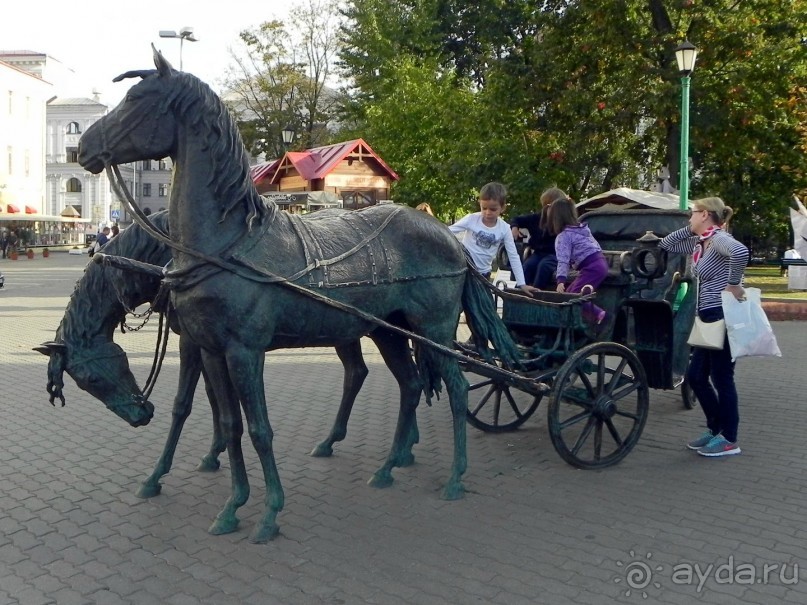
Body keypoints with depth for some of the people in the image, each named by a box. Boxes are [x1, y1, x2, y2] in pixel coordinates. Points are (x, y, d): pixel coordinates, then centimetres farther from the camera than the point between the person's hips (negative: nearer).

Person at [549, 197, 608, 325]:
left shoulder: (563, 236, -7)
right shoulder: (582, 228, 17)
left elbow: (563, 260, -19)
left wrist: (561, 280, -28)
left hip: (592, 267, -9)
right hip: (600, 262, 9)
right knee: (571, 292, 8)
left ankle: (596, 313, -23)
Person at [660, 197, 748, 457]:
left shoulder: (719, 238, -15)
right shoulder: (700, 243, 12)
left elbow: (741, 252, -36)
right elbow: (666, 244, 21)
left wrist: (733, 284, -25)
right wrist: (692, 229, 11)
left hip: (722, 317, -9)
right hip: (708, 319, 9)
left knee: (721, 378, 0)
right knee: (696, 376, 14)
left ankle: (729, 440, 12)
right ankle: (715, 429, 27)